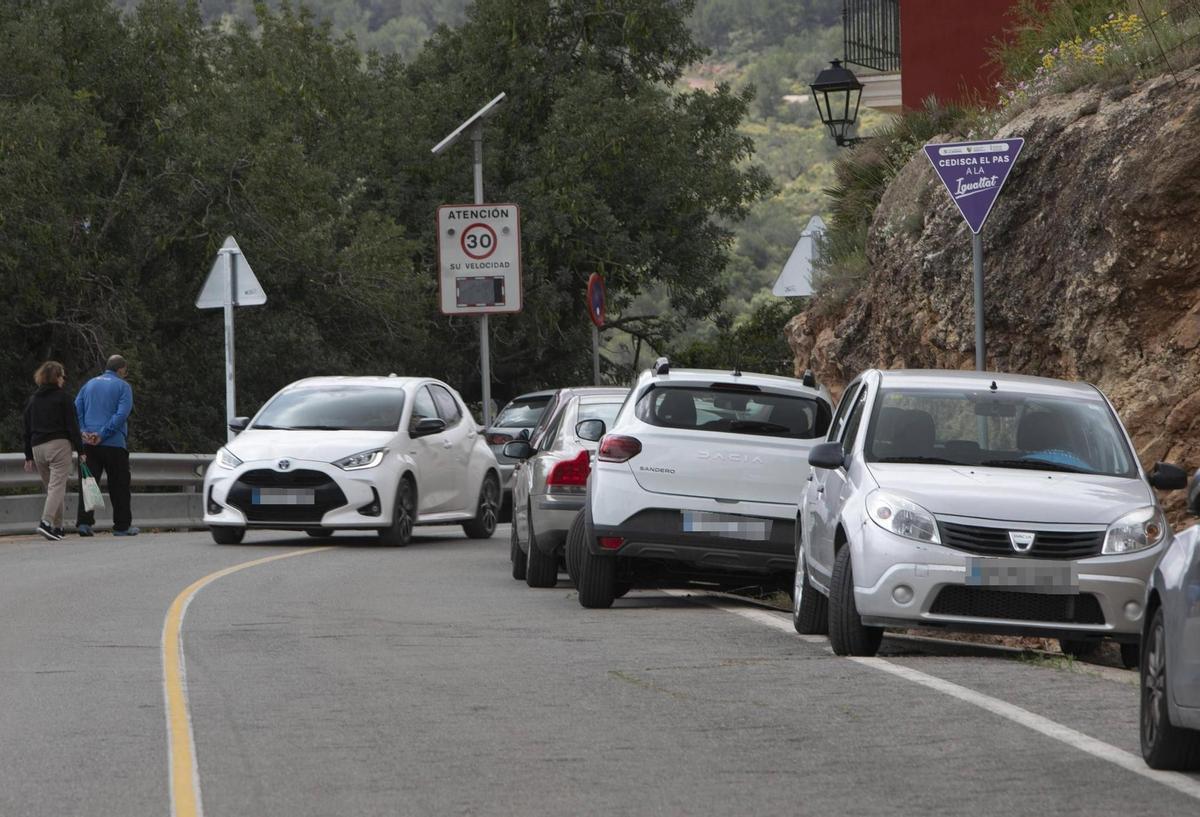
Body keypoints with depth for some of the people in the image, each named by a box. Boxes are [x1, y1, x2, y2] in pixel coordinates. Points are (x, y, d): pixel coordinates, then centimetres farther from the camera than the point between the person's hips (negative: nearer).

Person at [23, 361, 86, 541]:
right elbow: (72, 426, -7)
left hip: (37, 446, 6)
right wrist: (80, 450, -4)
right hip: (59, 445, -6)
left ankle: (57, 527, 11)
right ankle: (46, 522, -27)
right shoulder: (62, 398, -3)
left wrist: (29, 456, 18)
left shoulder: (33, 400, 13)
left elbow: (27, 430, 14)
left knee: (51, 488, 13)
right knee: (57, 485, -10)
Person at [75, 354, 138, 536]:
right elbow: (122, 414, -13)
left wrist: (83, 432, -5)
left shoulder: (90, 384, 15)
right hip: (114, 444, -4)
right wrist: (103, 434, -14)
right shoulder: (122, 386, 0)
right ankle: (122, 526, 8)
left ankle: (84, 521, -10)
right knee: (119, 485, 5)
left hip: (89, 445, 4)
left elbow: (76, 409, 5)